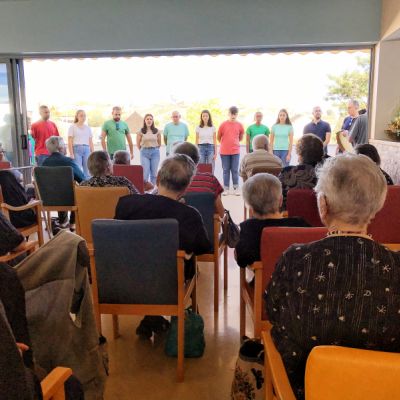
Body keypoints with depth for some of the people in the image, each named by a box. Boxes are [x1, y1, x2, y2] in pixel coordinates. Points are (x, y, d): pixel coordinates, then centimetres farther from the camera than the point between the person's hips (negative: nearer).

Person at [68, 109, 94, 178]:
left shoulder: (88, 128, 15)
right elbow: (70, 142, -1)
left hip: (86, 149, 3)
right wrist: (71, 154, -9)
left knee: (87, 171, 1)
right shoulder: (72, 127, 4)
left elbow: (91, 142, 14)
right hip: (76, 149, -3)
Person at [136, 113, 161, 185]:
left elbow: (159, 143, 12)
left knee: (154, 173, 4)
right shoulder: (141, 131, -1)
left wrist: (154, 149, 12)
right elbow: (138, 143, 6)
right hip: (144, 152, -1)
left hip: (155, 152, 1)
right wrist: (143, 150, 11)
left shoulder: (157, 131, 3)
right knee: (145, 173, -2)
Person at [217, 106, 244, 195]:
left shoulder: (239, 125, 2)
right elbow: (218, 137, 7)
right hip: (224, 151, -1)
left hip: (235, 151, 1)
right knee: (226, 170, 6)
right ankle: (226, 189, 12)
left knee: (235, 170, 3)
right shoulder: (223, 124, -3)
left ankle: (236, 188, 10)